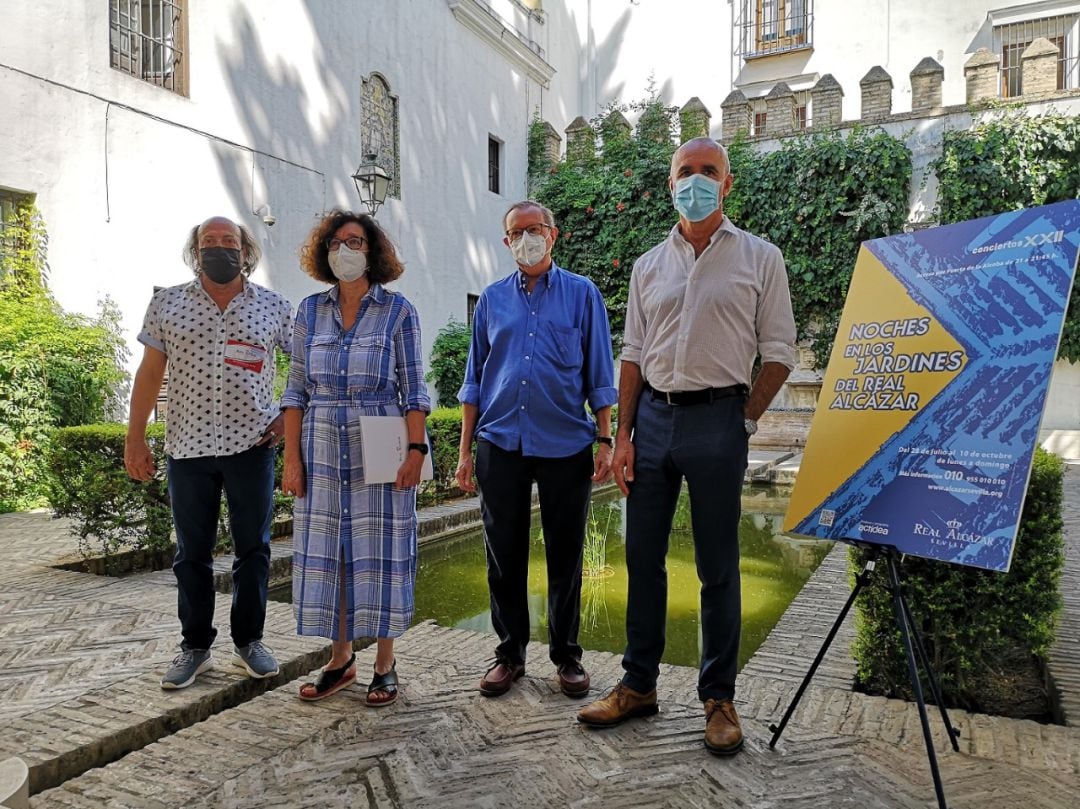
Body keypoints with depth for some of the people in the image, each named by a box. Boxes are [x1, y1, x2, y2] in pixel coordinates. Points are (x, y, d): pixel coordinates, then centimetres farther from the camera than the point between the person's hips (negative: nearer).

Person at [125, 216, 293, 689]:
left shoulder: (274, 307, 2)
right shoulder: (167, 304, 6)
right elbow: (149, 374, 6)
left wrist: (289, 416, -1)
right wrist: (134, 439, 2)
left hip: (252, 444, -1)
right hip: (188, 446, 1)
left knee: (253, 548, 7)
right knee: (192, 552, 10)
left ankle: (249, 641, 22)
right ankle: (195, 647, 23)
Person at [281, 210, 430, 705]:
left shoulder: (397, 310, 0)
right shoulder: (310, 311, 8)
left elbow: (413, 390, -1)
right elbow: (297, 390, 8)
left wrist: (415, 449, -11)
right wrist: (291, 459, 2)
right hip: (322, 448, 3)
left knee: (380, 552, 2)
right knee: (326, 550, 7)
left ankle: (385, 665, 16)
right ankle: (340, 660, 23)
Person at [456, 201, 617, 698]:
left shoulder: (582, 294, 4)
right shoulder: (492, 299, 10)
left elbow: (599, 376, 4)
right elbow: (474, 380, 12)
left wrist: (605, 441, -3)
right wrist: (465, 449, 7)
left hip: (566, 446, -2)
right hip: (500, 445, 2)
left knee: (565, 555, 7)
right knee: (504, 555, 8)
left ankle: (566, 655, 22)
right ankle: (510, 652, 23)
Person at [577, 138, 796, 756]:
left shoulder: (760, 258, 3)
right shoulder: (649, 266, 13)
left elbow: (780, 352, 2)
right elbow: (633, 355, 11)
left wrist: (745, 420, -5)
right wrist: (623, 435, 4)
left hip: (717, 416, -4)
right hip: (653, 415, 4)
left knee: (718, 567, 4)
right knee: (642, 556, 9)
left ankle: (719, 698, 19)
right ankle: (639, 685, 24)